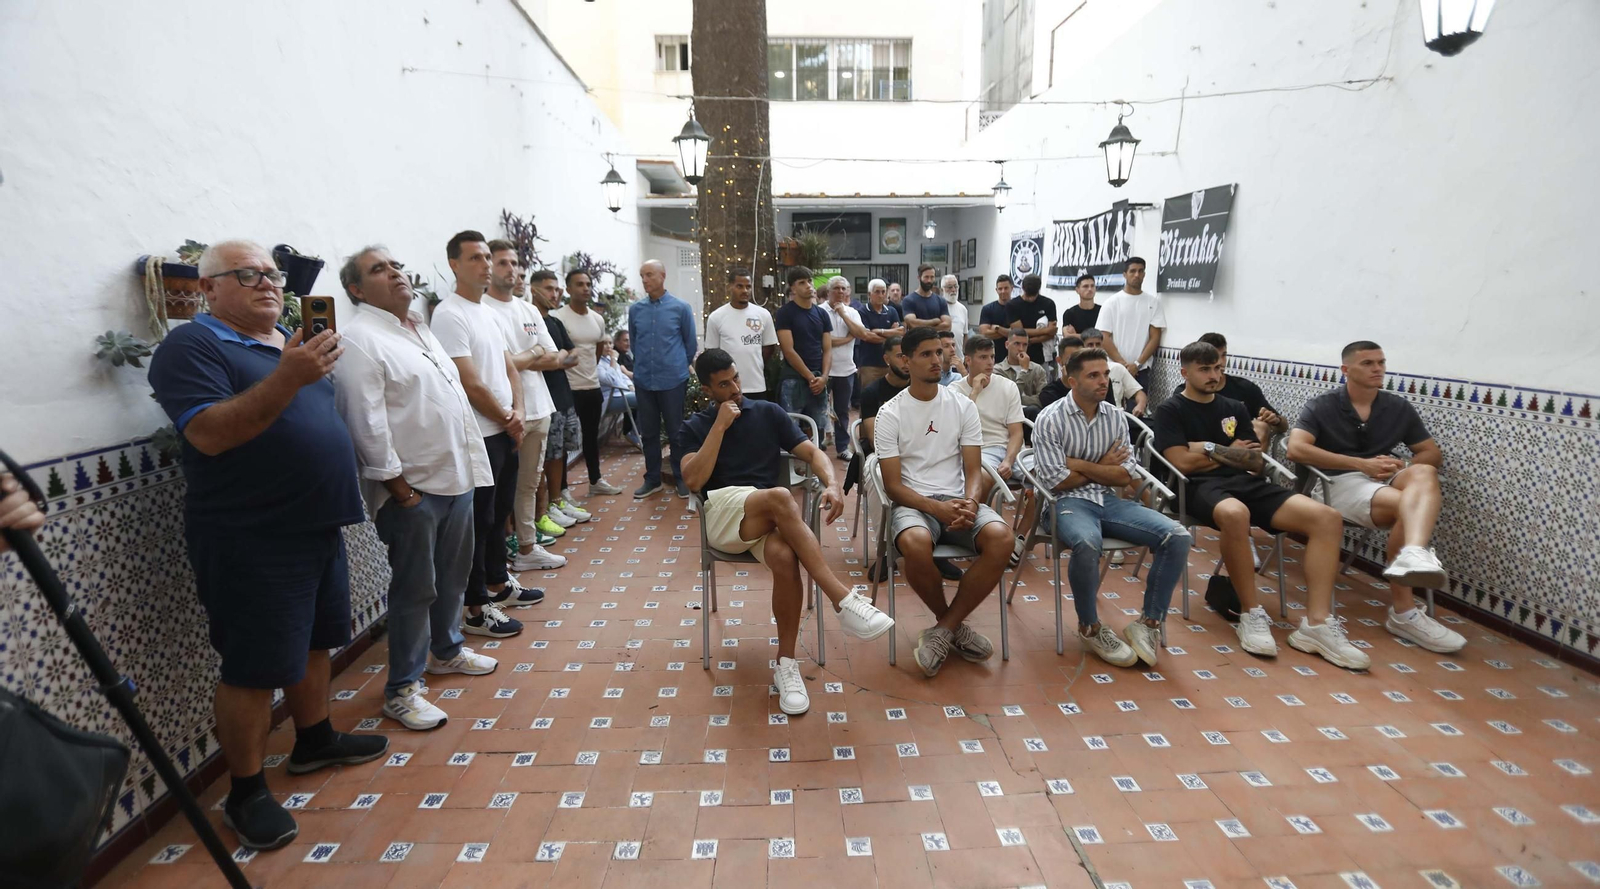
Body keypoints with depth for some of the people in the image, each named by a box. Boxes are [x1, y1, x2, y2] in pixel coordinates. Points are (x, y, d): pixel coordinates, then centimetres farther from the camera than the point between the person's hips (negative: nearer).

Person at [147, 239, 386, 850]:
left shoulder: (292, 342, 14)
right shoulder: (191, 347, -10)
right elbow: (210, 434, -25)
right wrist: (287, 378, -33)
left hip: (317, 526, 8)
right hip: (252, 541, -8)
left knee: (314, 642, 19)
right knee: (254, 670, 1)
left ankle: (314, 741, 37)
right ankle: (246, 794, 17)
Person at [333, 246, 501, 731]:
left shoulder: (420, 328, 17)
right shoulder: (357, 338, -12)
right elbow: (365, 418, -18)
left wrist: (471, 463, 17)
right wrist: (393, 478, -19)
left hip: (456, 476, 9)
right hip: (412, 488, -8)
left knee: (453, 575, 21)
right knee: (415, 590, 1)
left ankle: (447, 650, 41)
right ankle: (402, 690, 16)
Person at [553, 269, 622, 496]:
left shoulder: (598, 319, 9)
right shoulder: (558, 317, -13)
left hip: (593, 387, 7)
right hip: (568, 388, -7)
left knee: (592, 436, 17)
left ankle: (596, 481, 30)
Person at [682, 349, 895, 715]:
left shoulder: (768, 412, 14)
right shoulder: (695, 427, 12)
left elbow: (813, 452, 6)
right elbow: (694, 481, -6)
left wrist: (831, 484, -16)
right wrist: (720, 426, -6)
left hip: (769, 517, 2)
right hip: (721, 513, -2)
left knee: (786, 557, -35)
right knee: (780, 496, -36)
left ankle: (786, 664, -20)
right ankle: (843, 599, -38)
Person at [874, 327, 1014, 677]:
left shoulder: (963, 406, 9)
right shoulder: (890, 414, 0)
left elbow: (973, 468, 5)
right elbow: (893, 485, -5)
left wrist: (970, 500, -18)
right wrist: (937, 508, -22)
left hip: (958, 499, 3)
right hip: (913, 502, -3)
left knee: (1001, 538, -29)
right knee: (916, 543, -38)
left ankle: (943, 630, -13)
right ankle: (953, 625, -6)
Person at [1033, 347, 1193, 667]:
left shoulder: (1115, 416, 8)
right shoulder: (1050, 419, -8)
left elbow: (1125, 476, 3)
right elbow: (1057, 480, -13)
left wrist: (1080, 464, -8)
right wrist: (1103, 466, -2)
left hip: (1110, 500, 6)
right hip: (1069, 502, -5)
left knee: (1178, 537, -15)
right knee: (1087, 543, -39)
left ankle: (1149, 623, -2)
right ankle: (1090, 627, -12)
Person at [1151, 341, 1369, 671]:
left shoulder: (1234, 408, 21)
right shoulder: (1171, 410, 5)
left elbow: (1256, 462, 12)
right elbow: (1183, 463, -8)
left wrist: (1210, 448, -1)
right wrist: (1233, 453, 6)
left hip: (1246, 483, 6)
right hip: (1202, 487, -6)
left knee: (1327, 518, -17)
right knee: (1235, 514, -42)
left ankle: (1316, 623, -20)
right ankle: (1252, 614, -24)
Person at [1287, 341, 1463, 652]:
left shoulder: (1399, 408, 15)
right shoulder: (1322, 406, 2)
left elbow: (1434, 454, 18)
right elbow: (1296, 449, -13)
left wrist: (1403, 467, -7)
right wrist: (1361, 464, -16)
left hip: (1386, 482, 4)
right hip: (1341, 482, -4)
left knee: (1423, 475, -30)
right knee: (1407, 505, -31)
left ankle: (1413, 555, -58)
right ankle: (1404, 612, -28)